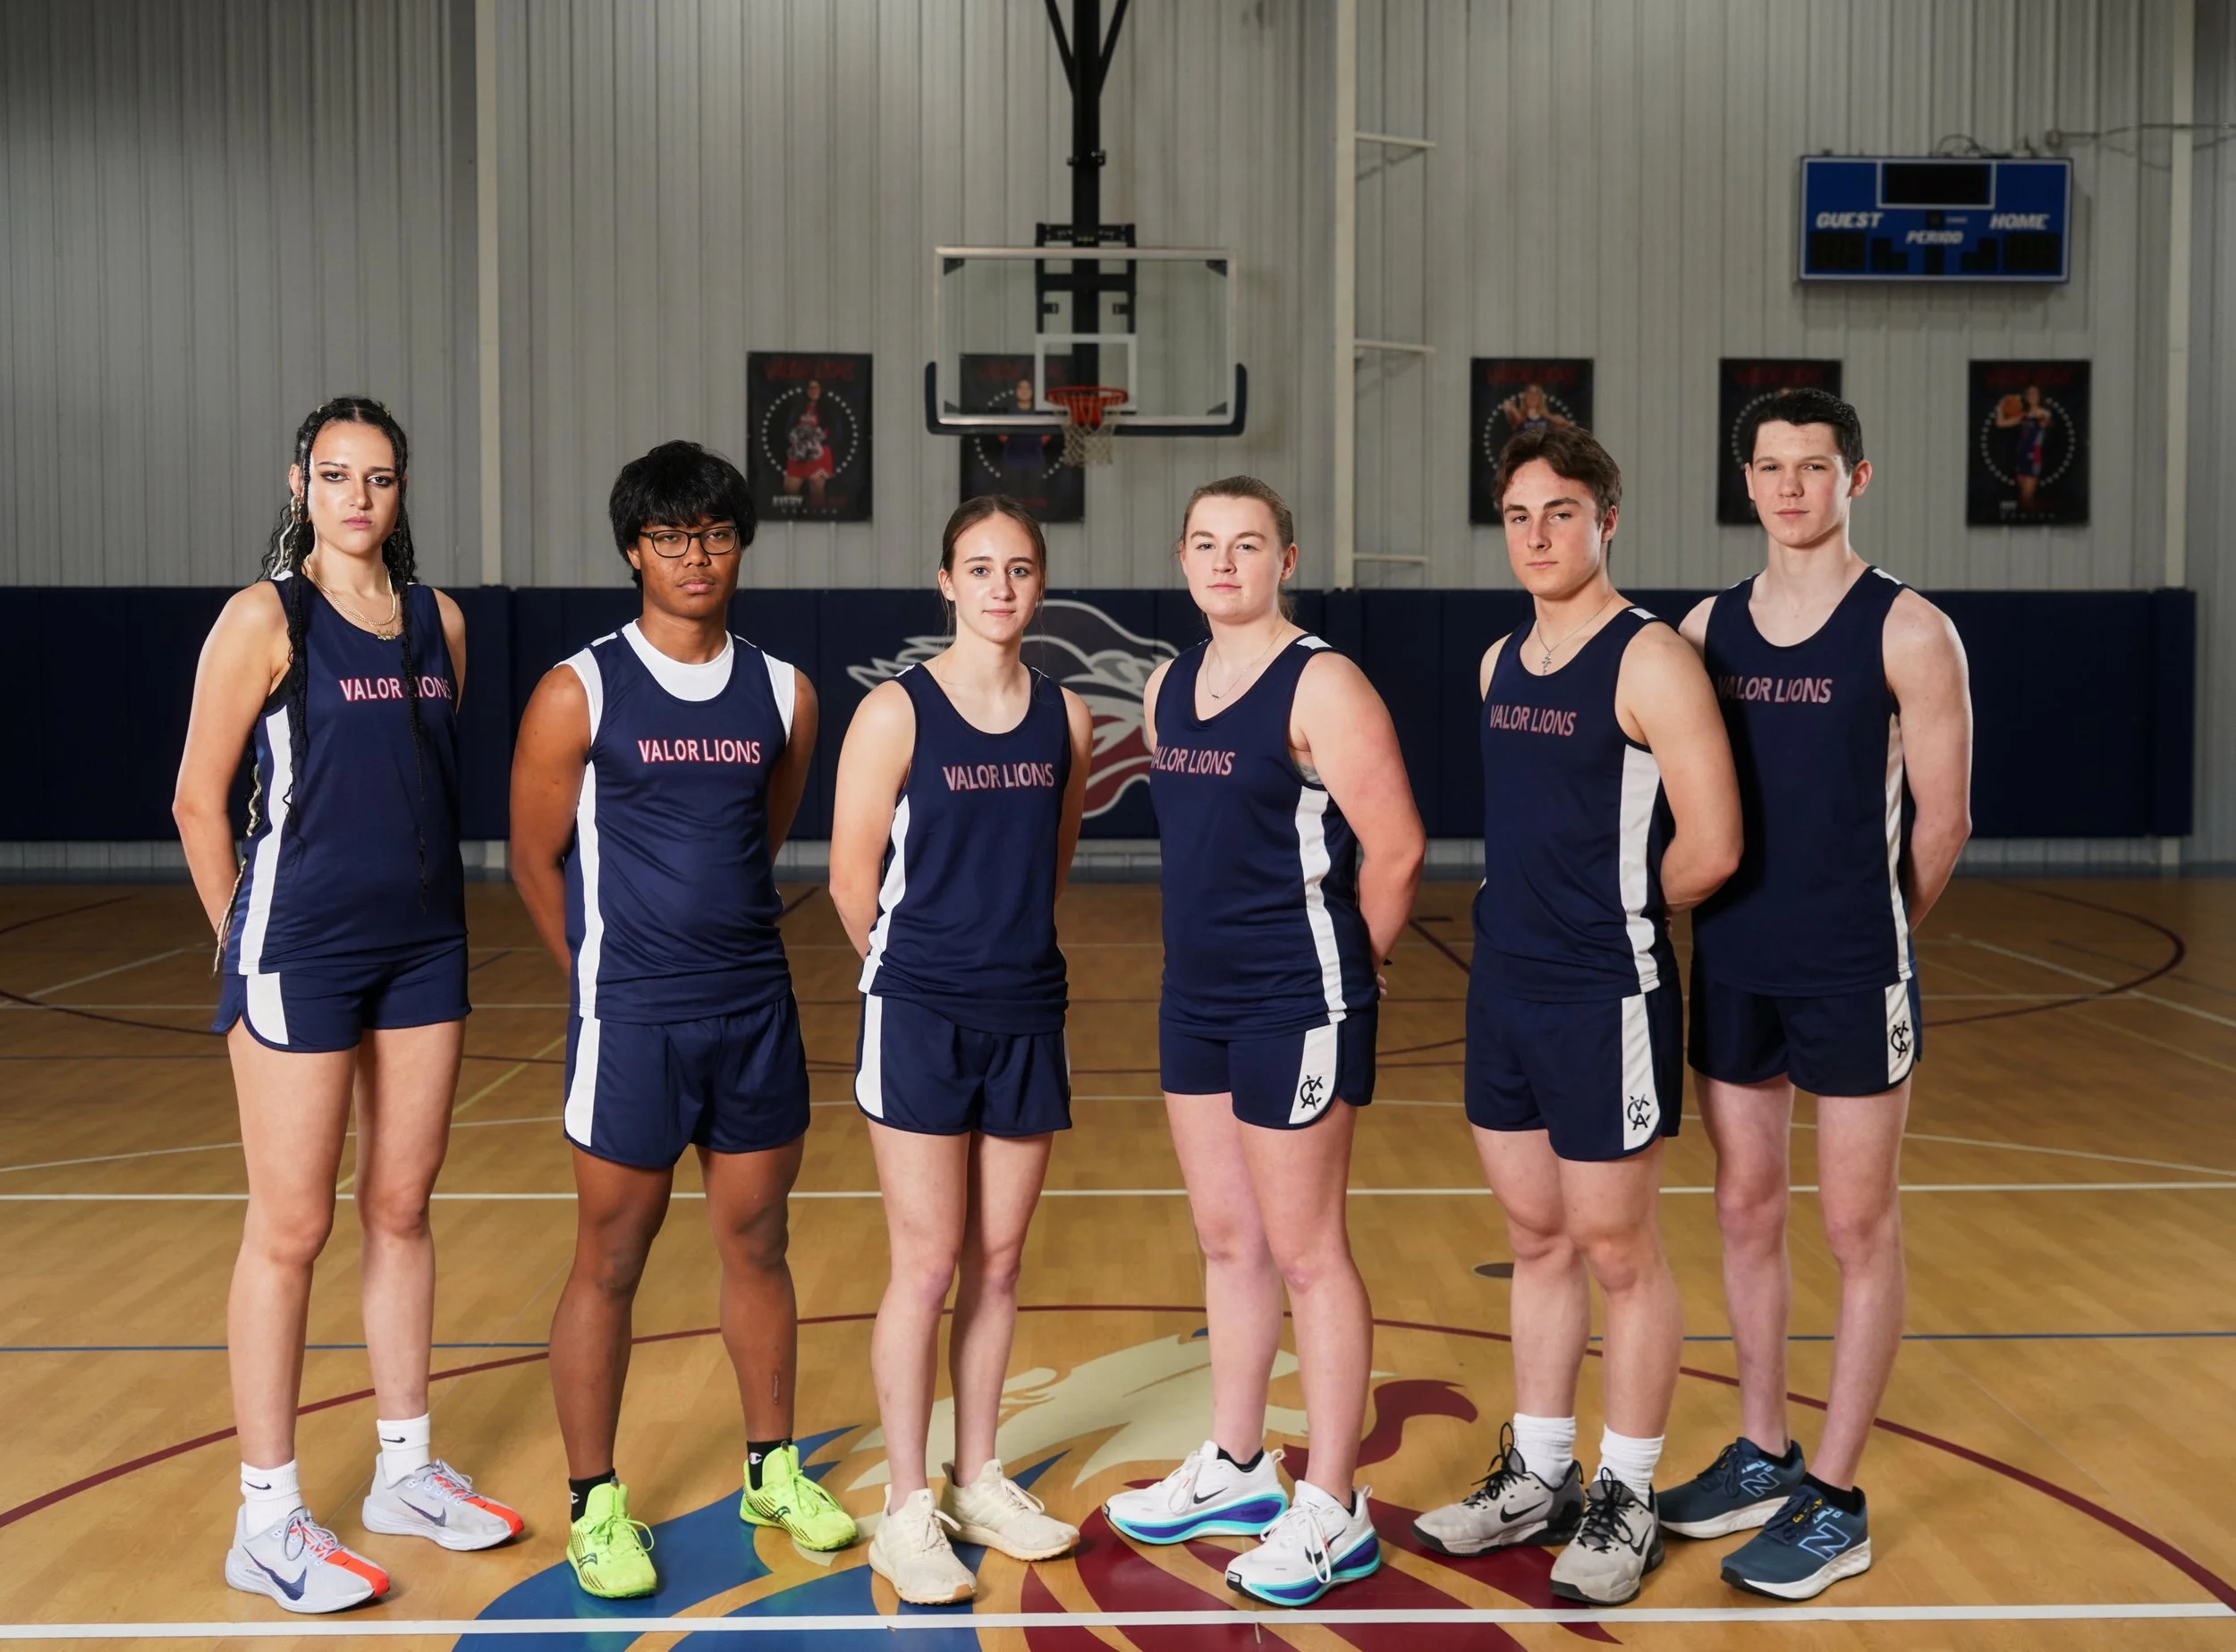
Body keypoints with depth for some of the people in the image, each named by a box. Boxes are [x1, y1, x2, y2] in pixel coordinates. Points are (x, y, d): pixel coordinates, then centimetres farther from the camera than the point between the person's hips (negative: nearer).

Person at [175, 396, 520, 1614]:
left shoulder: (438, 620, 8)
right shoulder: (265, 618, -7)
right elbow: (199, 801, -5)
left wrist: (427, 901, 10)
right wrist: (247, 944, -1)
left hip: (422, 947, 5)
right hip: (300, 953, -5)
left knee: (402, 1208, 13)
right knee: (291, 1229, 0)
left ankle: (405, 1469, 27)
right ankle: (266, 1521, 11)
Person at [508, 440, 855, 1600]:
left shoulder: (783, 694, 4)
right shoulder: (579, 693, -7)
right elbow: (535, 861, -1)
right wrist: (609, 980, 6)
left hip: (757, 1011, 4)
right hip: (631, 1020, -4)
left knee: (757, 1244, 14)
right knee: (610, 1262, 5)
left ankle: (773, 1471, 30)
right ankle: (594, 1504, 19)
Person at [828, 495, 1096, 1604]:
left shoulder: (1067, 719, 4)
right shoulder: (896, 711, -8)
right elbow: (853, 879, -6)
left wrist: (1009, 958, 13)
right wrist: (922, 970, 4)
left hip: (1028, 1015, 4)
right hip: (917, 1018, -4)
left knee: (998, 1260, 12)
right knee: (927, 1264, 0)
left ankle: (978, 1484, 26)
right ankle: (906, 1511, 13)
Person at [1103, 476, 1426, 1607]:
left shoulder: (1320, 686, -14)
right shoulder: (1166, 689, 10)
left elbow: (1395, 849, -16)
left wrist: (1343, 966, -4)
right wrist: (1213, 949, 15)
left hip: (1294, 1006, -8)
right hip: (1194, 996, 8)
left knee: (1305, 1253, 0)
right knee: (1226, 1241, 17)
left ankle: (1332, 1513, 13)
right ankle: (1235, 1468, 33)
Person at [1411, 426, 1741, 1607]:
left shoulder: (1649, 660, -13)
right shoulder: (1501, 662, 10)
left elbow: (1709, 848, -18)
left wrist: (1618, 914, -3)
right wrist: (1536, 915, 9)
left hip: (1607, 1001, -7)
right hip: (1504, 987, 7)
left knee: (1618, 1252, 5)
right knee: (1537, 1242, 16)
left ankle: (1625, 1500, 20)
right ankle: (1537, 1478, 29)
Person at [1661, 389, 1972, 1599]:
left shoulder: (1906, 631, -8)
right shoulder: (1707, 627, 6)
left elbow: (1942, 819, -5)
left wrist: (1865, 939, 3)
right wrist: (1741, 919, 7)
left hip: (1852, 975, -5)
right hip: (1731, 966, 5)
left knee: (1859, 1229, 4)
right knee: (1745, 1214, 13)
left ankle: (1835, 1502, 14)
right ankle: (1760, 1457, 29)